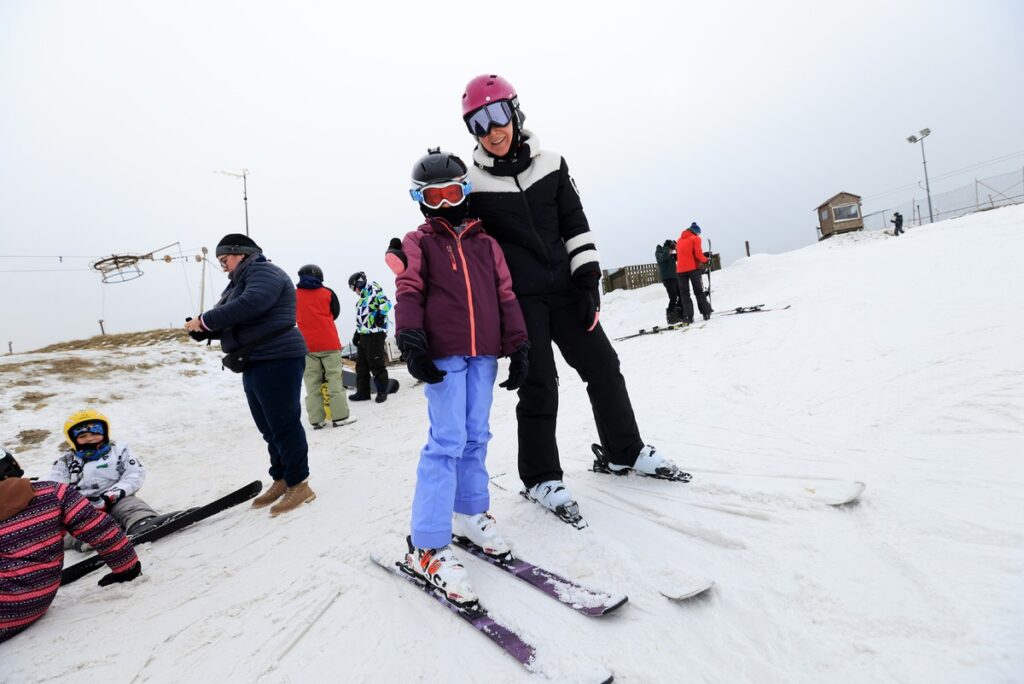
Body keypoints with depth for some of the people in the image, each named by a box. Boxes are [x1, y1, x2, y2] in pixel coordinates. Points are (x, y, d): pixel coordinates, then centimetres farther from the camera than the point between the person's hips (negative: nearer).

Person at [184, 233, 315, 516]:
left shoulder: (264, 272, -7)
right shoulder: (240, 281, 23)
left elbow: (249, 305, -25)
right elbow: (229, 321, 17)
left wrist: (206, 320, -16)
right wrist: (201, 328, -3)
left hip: (277, 361, -10)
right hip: (255, 365, 10)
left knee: (284, 424, -7)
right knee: (270, 428, 13)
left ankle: (299, 484, 1)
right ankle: (281, 480, 23)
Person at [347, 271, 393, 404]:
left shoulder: (373, 290, -5)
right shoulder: (362, 299, 23)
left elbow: (386, 303, -19)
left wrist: (380, 315, -26)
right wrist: (357, 334, 24)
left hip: (375, 334, -9)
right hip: (363, 335, 10)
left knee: (377, 365, -4)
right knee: (361, 365, 11)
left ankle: (382, 391, 7)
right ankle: (363, 391, 19)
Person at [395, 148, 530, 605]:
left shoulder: (485, 244, 17)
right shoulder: (418, 243, 9)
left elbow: (505, 296, 14)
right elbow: (408, 293, -3)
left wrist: (518, 346, 8)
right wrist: (411, 342, -17)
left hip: (483, 353, 4)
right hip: (443, 355, -4)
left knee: (476, 437, 10)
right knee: (447, 442, -9)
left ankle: (470, 514, 28)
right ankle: (427, 548, -2)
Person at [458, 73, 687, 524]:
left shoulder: (550, 165, 6)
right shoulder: (473, 186, -1)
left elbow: (575, 224, 6)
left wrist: (588, 281, -2)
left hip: (564, 289, 4)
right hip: (517, 298, -3)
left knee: (603, 367, 7)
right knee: (539, 386, -3)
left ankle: (626, 451, 27)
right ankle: (541, 479, 15)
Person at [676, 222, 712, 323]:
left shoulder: (680, 240, 17)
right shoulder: (695, 238, 1)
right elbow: (698, 253, -8)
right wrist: (706, 261, 5)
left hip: (680, 270, 3)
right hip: (693, 268, -3)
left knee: (684, 294, 4)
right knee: (698, 291, 7)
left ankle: (688, 316, -4)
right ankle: (706, 312, 9)